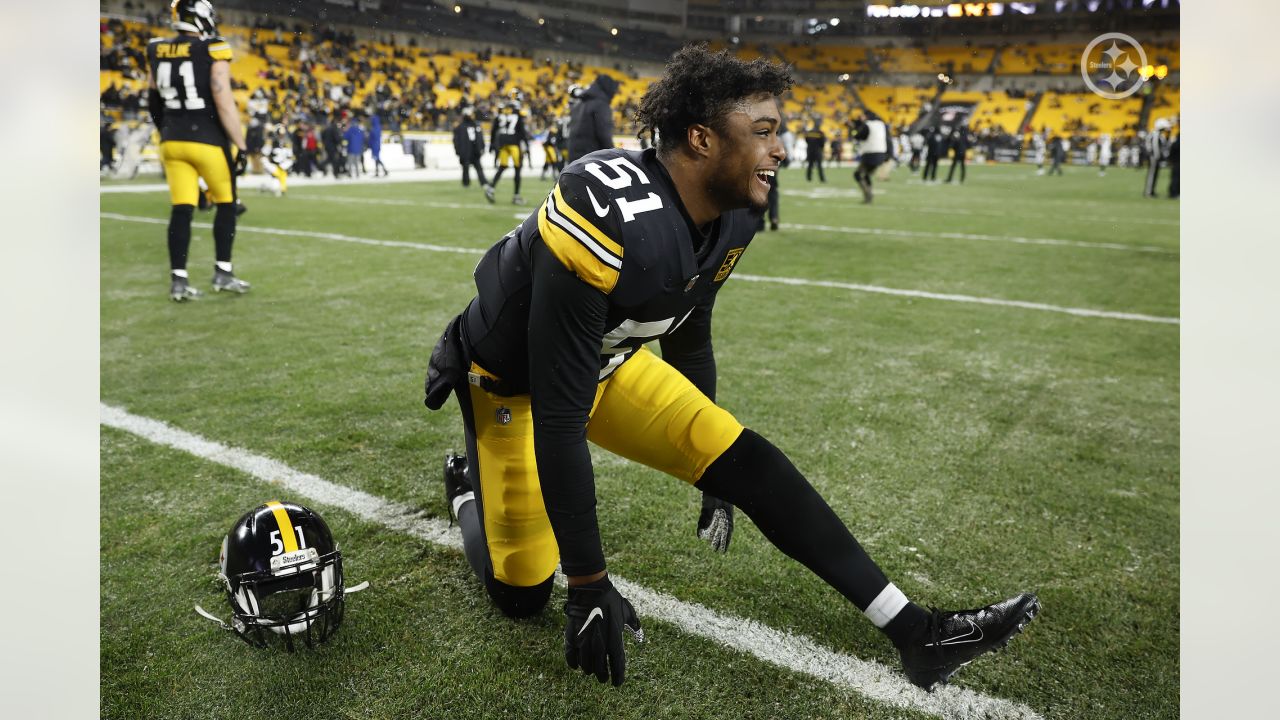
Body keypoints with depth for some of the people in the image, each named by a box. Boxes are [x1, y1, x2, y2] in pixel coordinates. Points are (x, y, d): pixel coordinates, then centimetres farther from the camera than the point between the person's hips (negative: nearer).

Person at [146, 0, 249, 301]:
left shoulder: (157, 52, 7)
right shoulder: (213, 51, -11)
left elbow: (153, 103, 15)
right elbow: (224, 103, -15)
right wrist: (241, 146, -11)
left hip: (172, 141, 5)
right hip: (207, 140, -5)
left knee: (181, 210, 6)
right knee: (226, 204, 11)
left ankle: (178, 280, 5)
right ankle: (222, 273, 13)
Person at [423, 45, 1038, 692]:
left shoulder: (731, 218, -11)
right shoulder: (610, 223, -38)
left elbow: (689, 340, 6)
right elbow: (559, 420, -33)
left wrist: (708, 467, 18)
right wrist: (590, 584, -25)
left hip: (608, 362, 6)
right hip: (513, 379, -6)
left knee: (746, 462, -6)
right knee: (523, 593, -1)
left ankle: (914, 632, 2)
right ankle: (469, 488, 30)